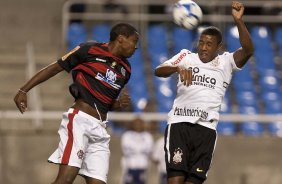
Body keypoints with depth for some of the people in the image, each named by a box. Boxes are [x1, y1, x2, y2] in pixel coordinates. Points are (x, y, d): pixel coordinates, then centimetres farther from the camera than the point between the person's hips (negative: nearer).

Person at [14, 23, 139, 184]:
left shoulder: (125, 70, 18)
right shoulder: (90, 50, -1)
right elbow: (55, 68, 3)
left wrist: (119, 104, 5)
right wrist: (24, 90, -1)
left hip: (100, 128, 7)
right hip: (79, 119, -7)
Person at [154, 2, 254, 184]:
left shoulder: (226, 62, 11)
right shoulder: (186, 56, 11)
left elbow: (248, 50, -7)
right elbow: (159, 71, -4)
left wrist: (238, 20, -21)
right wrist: (178, 68, -26)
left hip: (206, 128, 1)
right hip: (179, 123, -1)